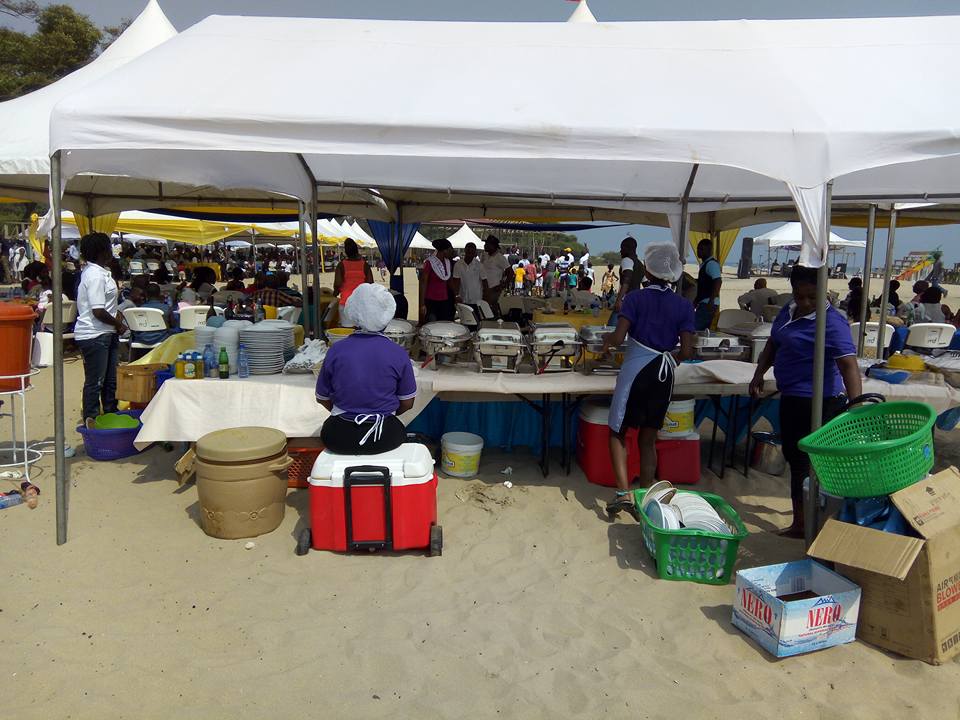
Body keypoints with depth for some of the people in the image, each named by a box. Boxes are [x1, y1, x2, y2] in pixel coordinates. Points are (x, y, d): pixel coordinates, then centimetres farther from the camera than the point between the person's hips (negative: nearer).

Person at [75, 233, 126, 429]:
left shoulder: (99, 272, 13)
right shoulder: (95, 275, -18)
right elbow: (98, 311, -23)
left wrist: (116, 314, 7)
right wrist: (118, 324, -9)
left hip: (105, 334, 10)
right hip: (94, 336, -10)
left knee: (110, 381, 17)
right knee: (94, 383, -1)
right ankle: (91, 423, 9)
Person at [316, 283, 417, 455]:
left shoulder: (335, 351, -7)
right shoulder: (399, 354, -9)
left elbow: (322, 398, 3)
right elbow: (407, 403, -1)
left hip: (339, 439, 1)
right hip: (384, 438, 0)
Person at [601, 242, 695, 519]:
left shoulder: (636, 298, -6)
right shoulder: (684, 306, 2)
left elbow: (619, 337, -15)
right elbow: (687, 352, -2)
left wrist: (607, 340, 7)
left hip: (635, 369, -3)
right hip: (664, 373, 3)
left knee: (618, 432, 10)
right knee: (648, 439, 14)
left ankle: (624, 492, -4)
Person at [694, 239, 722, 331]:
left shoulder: (712, 264, -10)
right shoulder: (704, 264, 20)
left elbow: (718, 282, -21)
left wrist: (711, 301, -26)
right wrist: (697, 300, 25)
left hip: (709, 304, -10)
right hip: (703, 303, 10)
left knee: (696, 328, -17)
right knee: (702, 329, 8)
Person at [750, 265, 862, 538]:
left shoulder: (832, 322, -20)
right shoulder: (788, 311, 6)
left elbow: (848, 364, -27)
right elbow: (773, 344, 18)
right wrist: (759, 374, 8)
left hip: (816, 401, -9)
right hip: (792, 397, 9)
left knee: (801, 460, 0)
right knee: (792, 454, 21)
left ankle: (801, 524, 14)